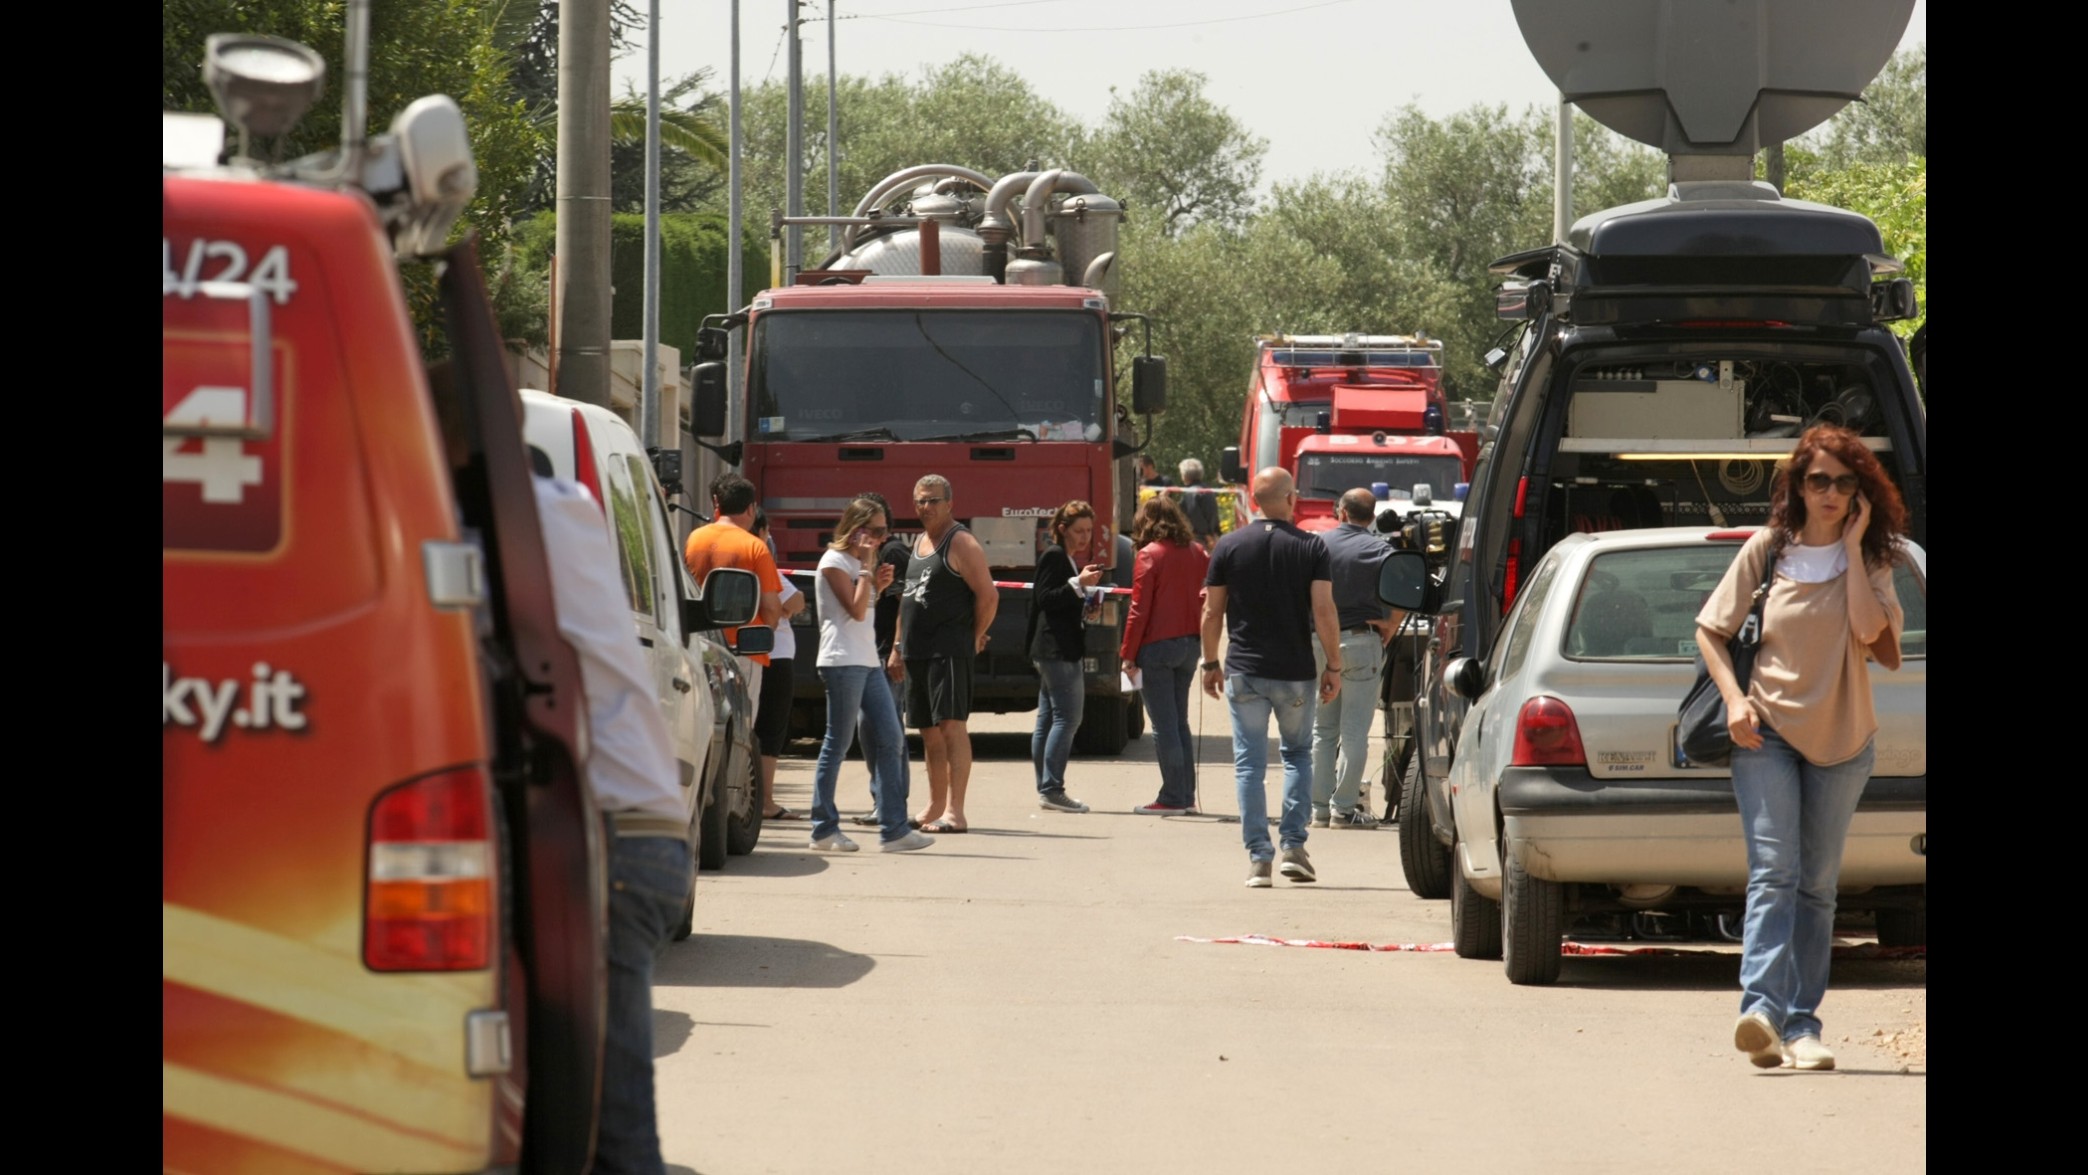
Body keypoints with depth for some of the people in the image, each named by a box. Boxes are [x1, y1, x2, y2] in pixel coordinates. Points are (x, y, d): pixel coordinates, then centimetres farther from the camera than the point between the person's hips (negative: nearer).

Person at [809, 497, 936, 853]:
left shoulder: (860, 562, 19)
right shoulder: (834, 561, -7)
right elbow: (856, 610, -16)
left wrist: (878, 585, 6)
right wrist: (867, 567, -11)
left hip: (868, 661, 9)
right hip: (842, 660, -9)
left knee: (890, 740, 2)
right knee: (838, 743, -5)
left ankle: (893, 827, 2)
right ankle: (824, 828, 0)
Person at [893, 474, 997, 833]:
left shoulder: (961, 544, -8)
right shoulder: (919, 543, 19)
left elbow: (988, 596, -12)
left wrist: (974, 639, -5)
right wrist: (898, 645, 19)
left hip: (949, 652, -9)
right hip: (917, 653, 9)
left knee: (951, 725, -14)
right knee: (929, 732, 13)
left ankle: (955, 811, -19)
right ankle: (935, 808, 21)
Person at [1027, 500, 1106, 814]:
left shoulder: (1071, 560, 19)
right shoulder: (1053, 556, -9)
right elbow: (1045, 599, -17)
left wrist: (1089, 598, 9)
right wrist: (1079, 583, -24)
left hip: (1056, 650, 10)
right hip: (1057, 650, -10)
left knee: (1048, 720, 9)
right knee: (1067, 717, -14)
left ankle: (1046, 789, 11)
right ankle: (1051, 789, -16)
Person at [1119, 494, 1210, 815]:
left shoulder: (1150, 555, -11)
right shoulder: (1196, 553, 6)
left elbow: (1139, 609, -12)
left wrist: (1128, 653, -8)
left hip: (1157, 645, -6)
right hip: (1190, 643, 6)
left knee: (1164, 725, -2)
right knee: (1179, 721, 15)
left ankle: (1173, 798, -3)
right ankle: (1186, 796, 15)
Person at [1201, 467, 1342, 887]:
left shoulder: (1229, 546, 0)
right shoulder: (1311, 548, -4)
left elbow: (1212, 613, 2)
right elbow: (1323, 612, -8)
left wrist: (1211, 664, 13)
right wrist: (1334, 666, 0)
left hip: (1244, 672, 0)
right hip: (1294, 673, 0)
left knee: (1250, 764, 3)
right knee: (1298, 754, 17)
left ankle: (1258, 857, -2)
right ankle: (1294, 846, 7)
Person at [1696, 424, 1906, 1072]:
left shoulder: (1870, 561, 3)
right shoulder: (1766, 550, 0)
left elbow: (1870, 631, -16)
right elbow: (1710, 630, 4)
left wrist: (1852, 546, -13)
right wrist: (1734, 698, -9)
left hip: (1840, 739, 2)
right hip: (1767, 729, -2)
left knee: (1817, 885, 6)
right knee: (1773, 872, -16)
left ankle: (1802, 1024, 9)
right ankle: (1762, 1008, -28)